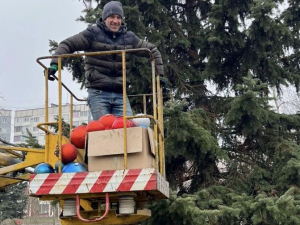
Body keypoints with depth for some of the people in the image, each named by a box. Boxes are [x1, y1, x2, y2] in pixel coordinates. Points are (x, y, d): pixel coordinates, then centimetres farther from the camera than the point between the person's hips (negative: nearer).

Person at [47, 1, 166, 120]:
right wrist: (54, 64, -18)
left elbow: (152, 50, 21)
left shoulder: (129, 38, 12)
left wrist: (160, 74, 12)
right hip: (98, 93, -3)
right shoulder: (93, 34, 1)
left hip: (120, 94, 4)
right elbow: (67, 44, -2)